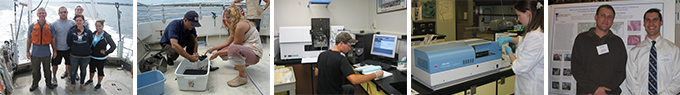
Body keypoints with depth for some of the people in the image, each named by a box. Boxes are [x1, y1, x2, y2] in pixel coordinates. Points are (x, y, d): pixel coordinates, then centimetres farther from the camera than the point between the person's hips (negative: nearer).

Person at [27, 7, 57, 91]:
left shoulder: (50, 27, -3)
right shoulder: (32, 27, -4)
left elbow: (53, 40, 3)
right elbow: (29, 40, 2)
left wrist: (54, 51, 4)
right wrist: (27, 51, 3)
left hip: (46, 53, 0)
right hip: (35, 53, 0)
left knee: (47, 70, 14)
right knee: (35, 70, 13)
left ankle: (48, 82, 32)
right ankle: (35, 83, 31)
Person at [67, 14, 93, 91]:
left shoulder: (88, 32, -8)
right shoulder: (72, 31, -6)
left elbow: (91, 43, 1)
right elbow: (69, 43, 2)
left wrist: (86, 50, 3)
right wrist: (75, 48, 4)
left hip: (86, 56, 0)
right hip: (74, 56, 0)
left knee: (83, 70, 17)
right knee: (73, 71, 14)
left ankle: (82, 83, 37)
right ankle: (73, 84, 34)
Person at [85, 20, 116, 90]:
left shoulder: (106, 36, -19)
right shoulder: (93, 34, -1)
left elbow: (113, 46, -19)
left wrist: (106, 52, -17)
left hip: (101, 58, -5)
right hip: (92, 56, 5)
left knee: (100, 71, 10)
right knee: (91, 69, 23)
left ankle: (99, 83, 28)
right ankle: (90, 80, 46)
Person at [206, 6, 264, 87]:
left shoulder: (241, 25, -19)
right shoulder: (235, 26, 14)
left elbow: (235, 46, -17)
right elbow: (227, 42, 15)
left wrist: (217, 53, -11)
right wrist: (213, 48, 9)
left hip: (254, 54, -11)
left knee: (233, 49, -41)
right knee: (221, 50, 14)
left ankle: (243, 77, -23)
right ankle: (243, 64, 22)